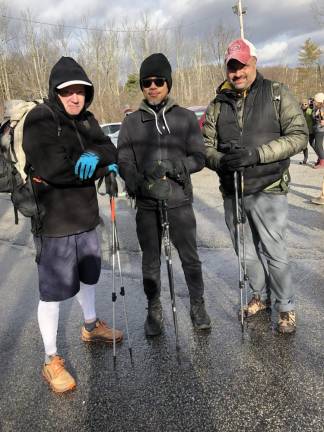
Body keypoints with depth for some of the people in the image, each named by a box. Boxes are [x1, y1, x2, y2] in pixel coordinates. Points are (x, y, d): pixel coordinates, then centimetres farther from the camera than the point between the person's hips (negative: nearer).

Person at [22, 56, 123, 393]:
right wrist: (103, 168, -18)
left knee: (88, 275, 24)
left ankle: (91, 326, 49)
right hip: (53, 221, -7)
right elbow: (52, 169, -26)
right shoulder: (39, 120, -14)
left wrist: (95, 155, -26)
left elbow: (111, 150, -2)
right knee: (53, 290, 2)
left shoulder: (86, 120, 9)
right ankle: (51, 360, 19)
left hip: (84, 217, 8)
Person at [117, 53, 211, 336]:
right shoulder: (131, 122, 7)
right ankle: (154, 310, 26)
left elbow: (199, 158, 2)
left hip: (179, 199, -1)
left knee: (189, 256, 6)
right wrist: (142, 184, -18)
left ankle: (198, 304, 26)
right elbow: (123, 162, 1)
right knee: (150, 260, 10)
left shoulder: (186, 118, 4)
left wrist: (177, 166, -18)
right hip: (146, 203, 1)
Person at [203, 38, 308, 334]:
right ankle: (260, 295, 38)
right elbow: (206, 147, 7)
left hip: (268, 191, -4)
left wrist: (256, 154, -21)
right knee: (246, 252, 15)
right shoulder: (218, 105, 8)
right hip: (232, 193, 4)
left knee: (274, 254, 1)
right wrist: (221, 161, -17)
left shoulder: (277, 94, -2)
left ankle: (286, 306, 24)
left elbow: (299, 135, -9)